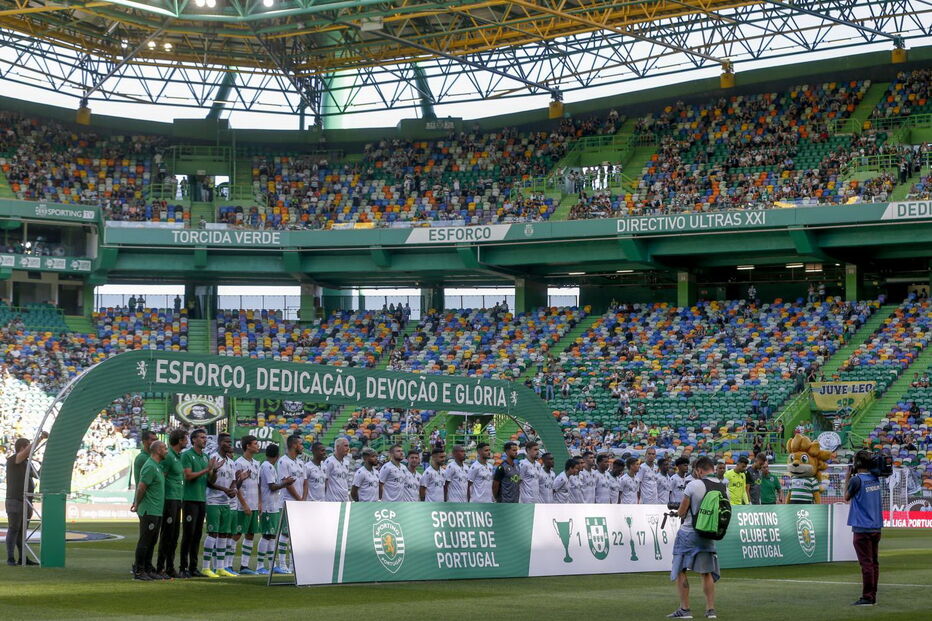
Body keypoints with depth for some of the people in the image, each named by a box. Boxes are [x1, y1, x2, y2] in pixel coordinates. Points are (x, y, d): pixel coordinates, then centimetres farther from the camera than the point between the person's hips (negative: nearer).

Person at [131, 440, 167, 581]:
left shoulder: (158, 466, 16)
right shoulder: (150, 467, -16)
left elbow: (141, 488, 21)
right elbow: (141, 488, -17)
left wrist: (136, 503, 20)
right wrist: (137, 505, -7)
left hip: (157, 511, 10)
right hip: (149, 511, -10)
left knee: (152, 542, 12)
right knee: (145, 541, -5)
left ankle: (148, 570, 17)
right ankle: (138, 571, -1)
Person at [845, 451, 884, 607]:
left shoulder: (857, 479, -14)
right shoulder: (875, 479, 8)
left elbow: (847, 498, -1)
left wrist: (848, 479, 8)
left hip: (862, 528, -7)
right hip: (876, 528, 7)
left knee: (866, 563, -6)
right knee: (874, 562, 12)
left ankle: (867, 597, -6)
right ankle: (872, 596, 17)